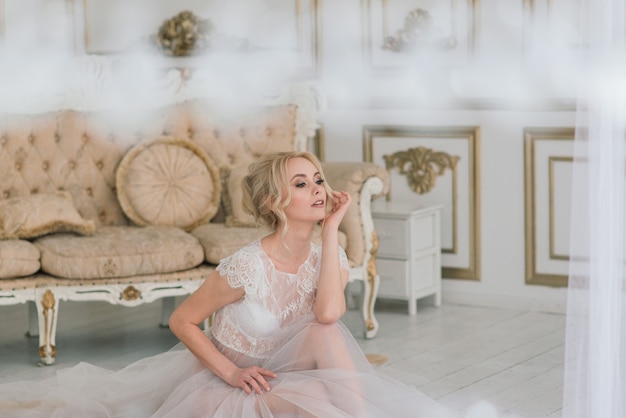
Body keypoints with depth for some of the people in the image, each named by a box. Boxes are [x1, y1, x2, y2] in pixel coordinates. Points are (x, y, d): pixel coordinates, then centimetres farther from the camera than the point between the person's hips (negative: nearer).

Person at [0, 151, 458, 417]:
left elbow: (328, 313, -32)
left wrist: (330, 230, -28)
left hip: (280, 372, 6)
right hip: (220, 374, -6)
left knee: (326, 331, -23)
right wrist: (232, 373, -20)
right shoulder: (247, 267, -24)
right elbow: (181, 321, -13)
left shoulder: (327, 255, -9)